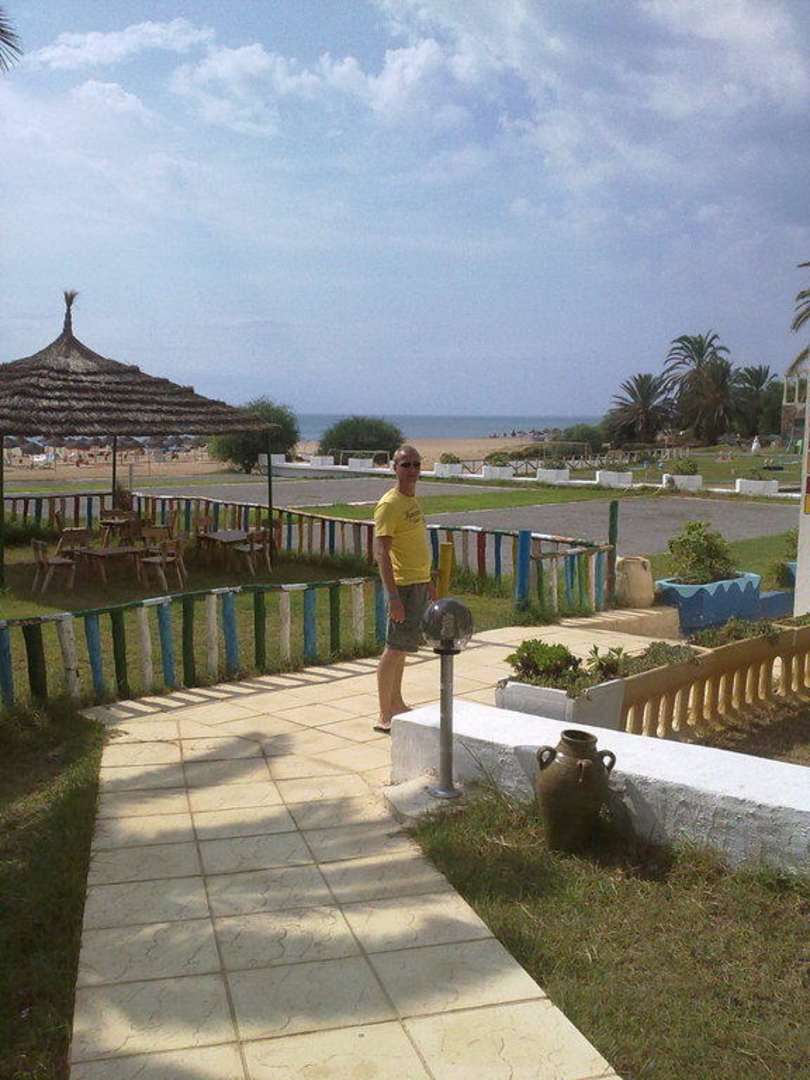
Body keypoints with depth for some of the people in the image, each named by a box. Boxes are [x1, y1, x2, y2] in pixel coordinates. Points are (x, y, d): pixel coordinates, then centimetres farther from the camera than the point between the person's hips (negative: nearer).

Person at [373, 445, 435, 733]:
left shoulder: (412, 500, 13)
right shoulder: (389, 504, -15)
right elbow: (381, 552, -21)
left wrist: (428, 582, 23)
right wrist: (393, 596, -26)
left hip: (419, 583, 9)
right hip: (403, 586, -9)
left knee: (402, 647, 16)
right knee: (394, 649, -5)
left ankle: (396, 704, 27)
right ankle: (384, 717, 0)